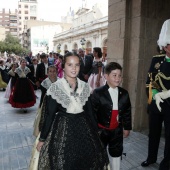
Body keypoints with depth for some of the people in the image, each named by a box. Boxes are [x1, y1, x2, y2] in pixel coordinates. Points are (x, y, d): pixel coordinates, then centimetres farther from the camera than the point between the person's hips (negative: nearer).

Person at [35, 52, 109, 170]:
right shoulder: (55, 88, -11)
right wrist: (42, 139, -2)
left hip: (84, 130, 4)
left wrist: (95, 133, 12)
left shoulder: (85, 87, 0)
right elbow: (49, 115, -6)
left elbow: (89, 112, 7)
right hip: (62, 130, -3)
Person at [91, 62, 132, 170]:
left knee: (116, 153, 21)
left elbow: (127, 111, 6)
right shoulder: (98, 93, -17)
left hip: (117, 130, 4)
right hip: (101, 130, -3)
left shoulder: (124, 93, -2)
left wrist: (127, 127, 10)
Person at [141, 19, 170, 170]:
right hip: (155, 104, 3)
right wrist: (155, 95, -13)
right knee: (153, 133, 17)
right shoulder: (156, 60, 1)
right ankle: (151, 158, 38)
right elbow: (149, 82, 2)